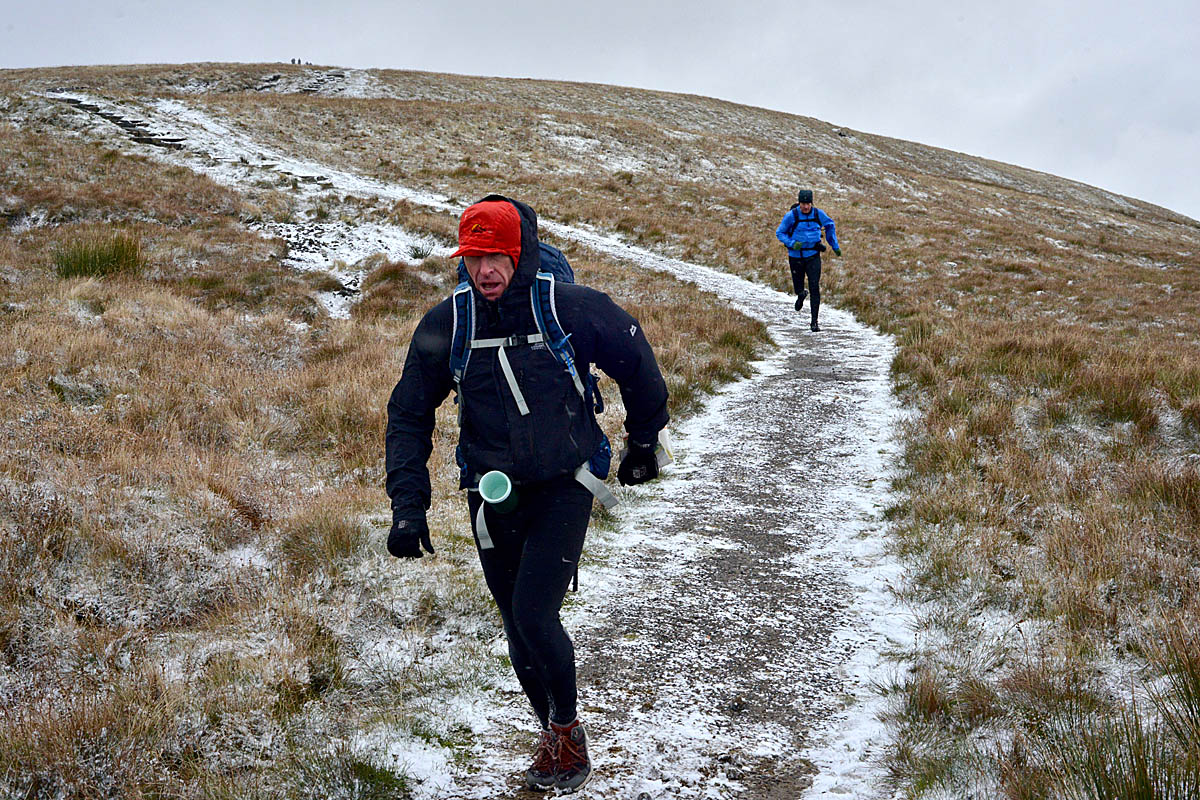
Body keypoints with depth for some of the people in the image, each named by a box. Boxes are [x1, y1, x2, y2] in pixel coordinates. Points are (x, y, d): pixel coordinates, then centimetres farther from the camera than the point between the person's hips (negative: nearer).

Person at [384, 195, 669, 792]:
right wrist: (407, 507, -5)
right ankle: (555, 737, 32)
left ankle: (566, 729, 11)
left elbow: (636, 363, 4)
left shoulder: (573, 309, -14)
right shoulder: (444, 327, -8)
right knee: (518, 629, 10)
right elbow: (408, 416, 2)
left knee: (534, 615, -15)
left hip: (564, 486, -3)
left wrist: (643, 442, 15)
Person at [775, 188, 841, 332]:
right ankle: (801, 295, 53)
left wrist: (835, 245, 16)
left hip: (813, 256, 0)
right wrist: (792, 243, -21)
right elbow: (779, 233, -4)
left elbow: (830, 226, 15)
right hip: (796, 257, 0)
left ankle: (814, 322, -7)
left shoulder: (818, 214, -6)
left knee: (815, 288, -11)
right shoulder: (791, 215, -13)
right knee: (798, 289, 12)